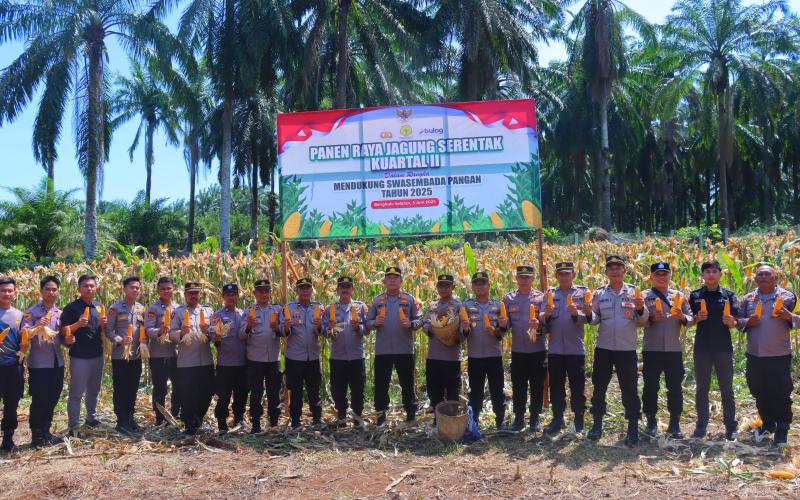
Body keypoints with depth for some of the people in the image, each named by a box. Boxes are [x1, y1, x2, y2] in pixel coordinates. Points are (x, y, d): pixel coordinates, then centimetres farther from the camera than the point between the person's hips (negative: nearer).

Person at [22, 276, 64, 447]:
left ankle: (46, 432, 24)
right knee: (39, 400, 0)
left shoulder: (60, 313, 10)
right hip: (39, 363, -5)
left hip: (57, 362, 5)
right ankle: (36, 435, 13)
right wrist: (38, 326, -29)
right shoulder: (32, 312, -6)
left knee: (52, 399, 11)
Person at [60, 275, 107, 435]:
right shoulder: (71, 307, -8)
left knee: (93, 390, 17)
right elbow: (64, 331, -11)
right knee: (76, 393, 0)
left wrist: (103, 324, -5)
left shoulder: (99, 307, 10)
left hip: (97, 355, 6)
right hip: (79, 356, -6)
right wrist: (78, 324, -27)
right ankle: (73, 426, 6)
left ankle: (91, 418, 30)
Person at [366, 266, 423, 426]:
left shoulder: (409, 299, 4)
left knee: (407, 383, 7)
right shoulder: (376, 300, 8)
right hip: (382, 350, 1)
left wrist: (411, 324, -17)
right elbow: (368, 322, 9)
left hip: (405, 350, -1)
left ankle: (411, 412, 19)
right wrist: (375, 323, -13)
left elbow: (419, 320, 3)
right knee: (381, 383, 7)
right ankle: (381, 413, 19)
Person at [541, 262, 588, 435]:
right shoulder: (550, 293, 9)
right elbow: (544, 324, 8)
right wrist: (547, 315, -14)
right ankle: (557, 419, 23)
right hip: (555, 349, 3)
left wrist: (576, 313, -28)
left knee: (577, 388, 4)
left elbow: (587, 318, -7)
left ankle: (579, 423, 15)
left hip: (576, 349, -3)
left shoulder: (582, 292, 1)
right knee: (556, 387, 10)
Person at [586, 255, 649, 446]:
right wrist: (589, 314, -14)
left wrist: (640, 309, -20)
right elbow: (595, 319, 7)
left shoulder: (633, 292, 0)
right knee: (599, 387, 9)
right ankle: (597, 424, 23)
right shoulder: (599, 293, 5)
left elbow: (643, 322, 0)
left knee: (629, 389, 4)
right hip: (603, 348, 2)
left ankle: (633, 428, 14)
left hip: (627, 349, -2)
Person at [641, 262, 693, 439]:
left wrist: (682, 317, -14)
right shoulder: (644, 296, 3)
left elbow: (690, 318, 7)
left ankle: (675, 424, 16)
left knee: (675, 387, 5)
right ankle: (651, 422, 15)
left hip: (674, 349, 2)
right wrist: (652, 318, -21)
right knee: (651, 387, 3)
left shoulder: (678, 295, 10)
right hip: (651, 349, -2)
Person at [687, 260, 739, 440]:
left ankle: (731, 427, 15)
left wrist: (731, 322, -22)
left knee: (726, 388, 5)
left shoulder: (729, 295, 3)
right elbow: (688, 322, 5)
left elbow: (735, 323, 0)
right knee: (702, 388, 7)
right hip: (702, 347, 1)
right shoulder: (695, 296, 5)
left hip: (723, 347, -1)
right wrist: (697, 318, -15)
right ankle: (701, 425, 16)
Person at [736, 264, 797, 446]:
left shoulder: (787, 297, 1)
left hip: (779, 355, -4)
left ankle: (782, 429, 11)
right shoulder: (748, 299, 11)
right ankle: (767, 423, 31)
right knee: (759, 393, 14)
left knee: (781, 394, 0)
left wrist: (788, 317, -21)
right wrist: (748, 322, -9)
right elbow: (738, 321, 13)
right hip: (754, 355, 4)